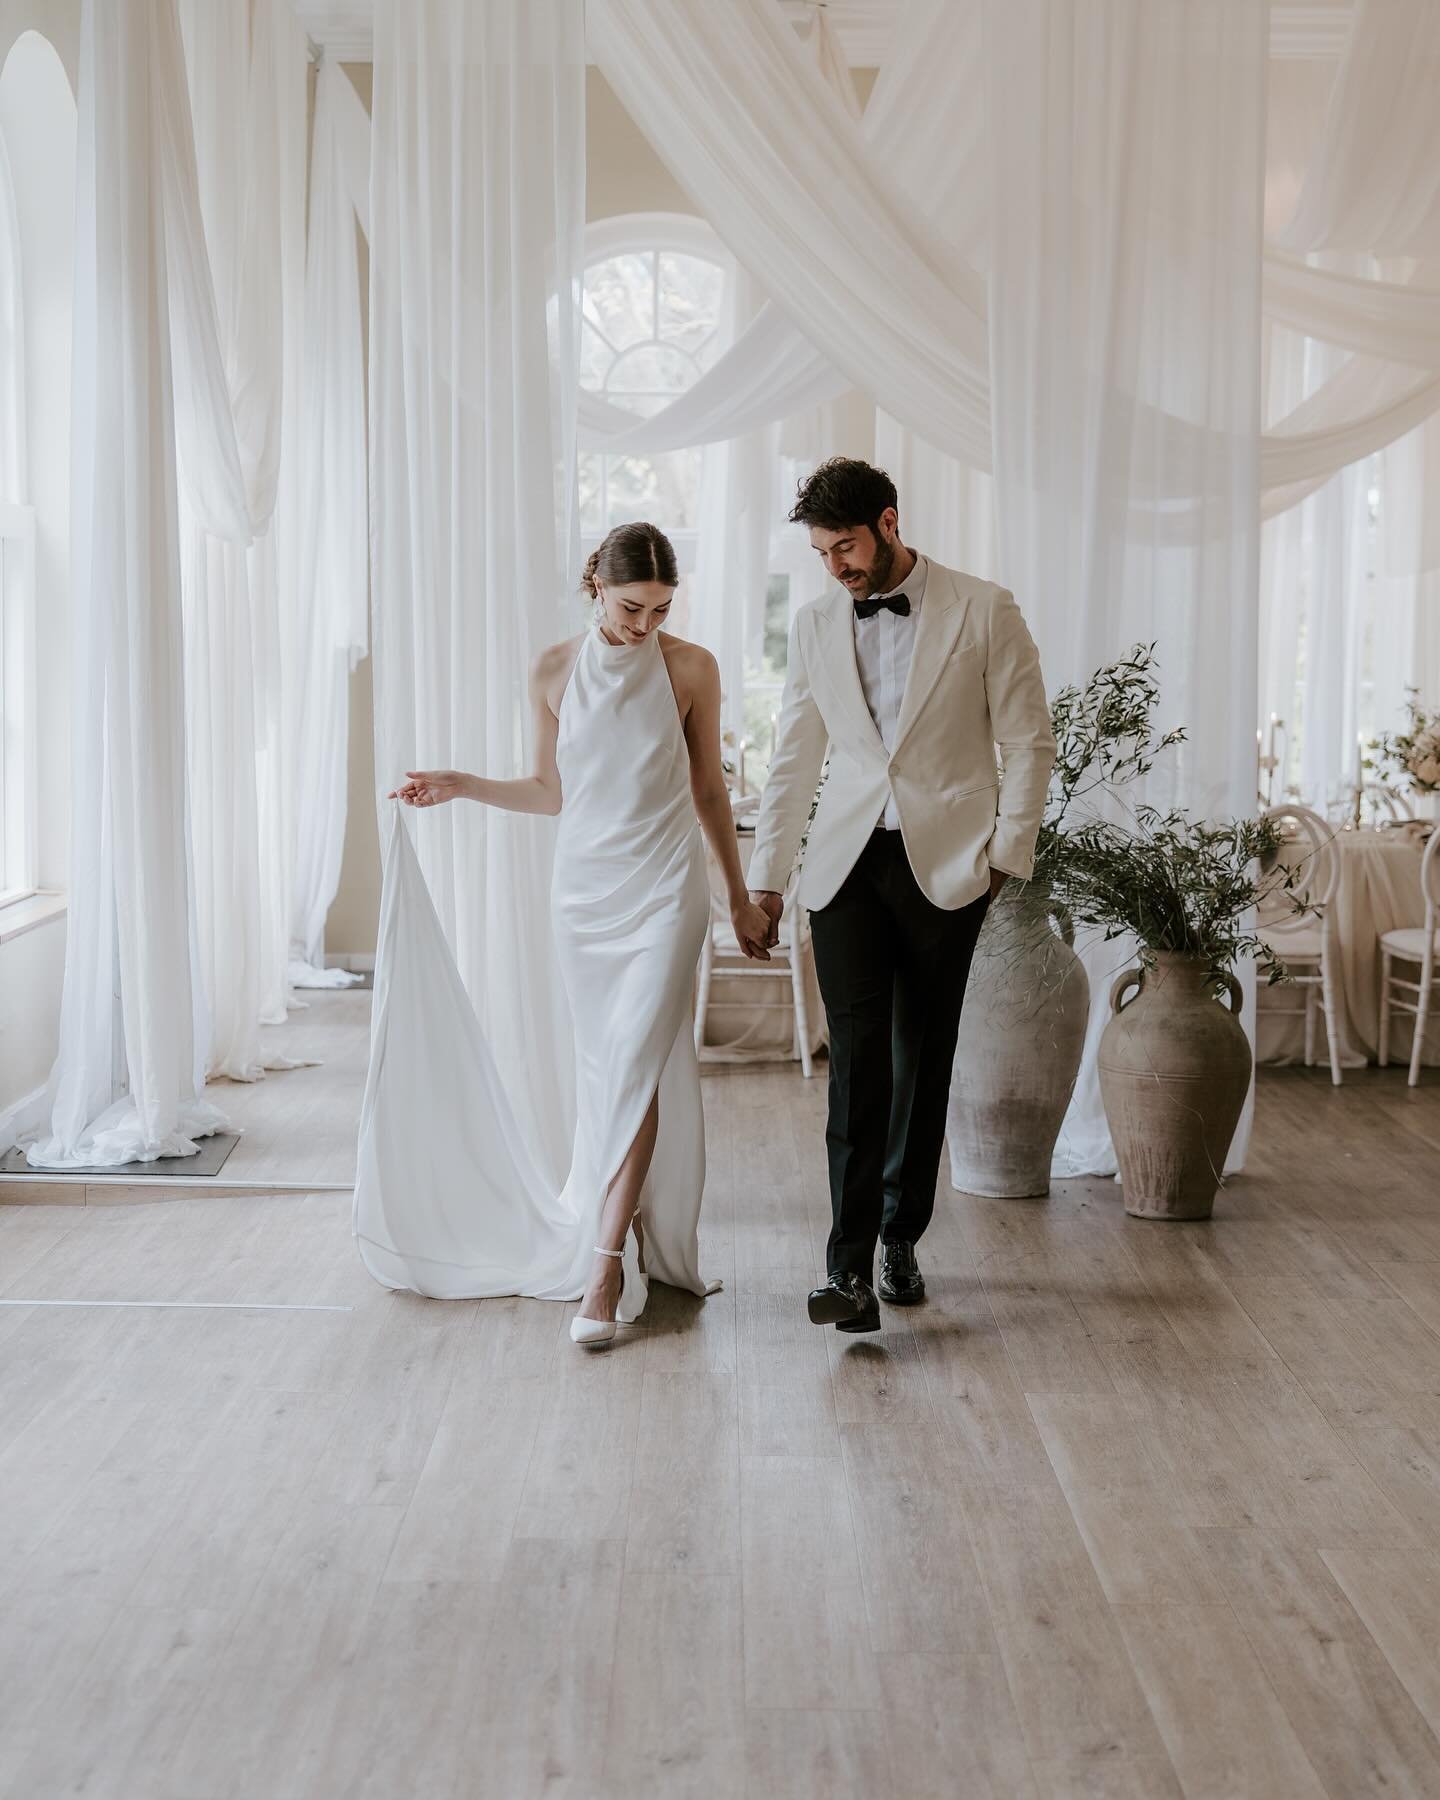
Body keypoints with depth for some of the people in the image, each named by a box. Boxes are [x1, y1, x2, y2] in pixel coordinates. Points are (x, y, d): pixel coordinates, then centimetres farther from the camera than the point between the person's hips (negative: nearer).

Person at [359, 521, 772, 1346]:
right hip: (584, 888, 3)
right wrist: (461, 785, 1)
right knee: (605, 1065, 8)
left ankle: (607, 1264, -8)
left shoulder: (691, 668, -3)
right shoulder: (556, 670, 2)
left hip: (664, 890, -3)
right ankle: (626, 1230, 23)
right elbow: (551, 789, 12)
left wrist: (741, 898, 9)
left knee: (633, 1066, -11)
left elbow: (709, 791, 5)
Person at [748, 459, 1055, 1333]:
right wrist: (767, 877, 12)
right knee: (857, 1056, -8)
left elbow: (1030, 741, 1)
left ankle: (902, 1237, 21)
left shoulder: (984, 611, -2)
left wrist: (1006, 857, -5)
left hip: (944, 865, -1)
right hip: (847, 865, 2)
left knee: (924, 1060, 7)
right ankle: (851, 1265, -10)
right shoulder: (816, 624, 9)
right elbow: (794, 759, 14)